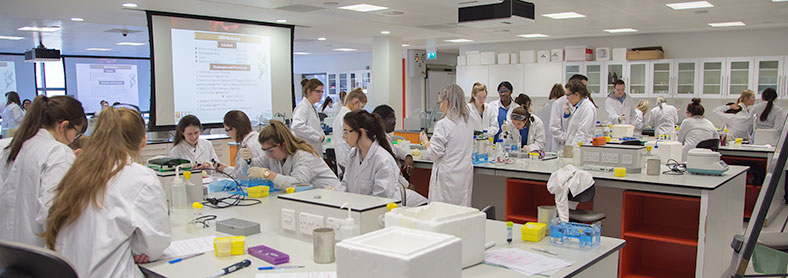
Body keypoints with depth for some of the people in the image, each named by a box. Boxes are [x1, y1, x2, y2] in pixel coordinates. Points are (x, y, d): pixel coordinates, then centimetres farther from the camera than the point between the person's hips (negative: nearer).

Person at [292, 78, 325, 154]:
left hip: (314, 151, 9)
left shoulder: (312, 107, 16)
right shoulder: (303, 106, -13)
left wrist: (322, 135, 5)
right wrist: (318, 135, -22)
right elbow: (297, 126, -28)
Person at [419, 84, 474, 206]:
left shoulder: (443, 124, -14)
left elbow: (435, 153, -12)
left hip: (448, 177, -7)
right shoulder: (469, 123, 8)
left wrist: (425, 141, 5)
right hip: (465, 175, 7)